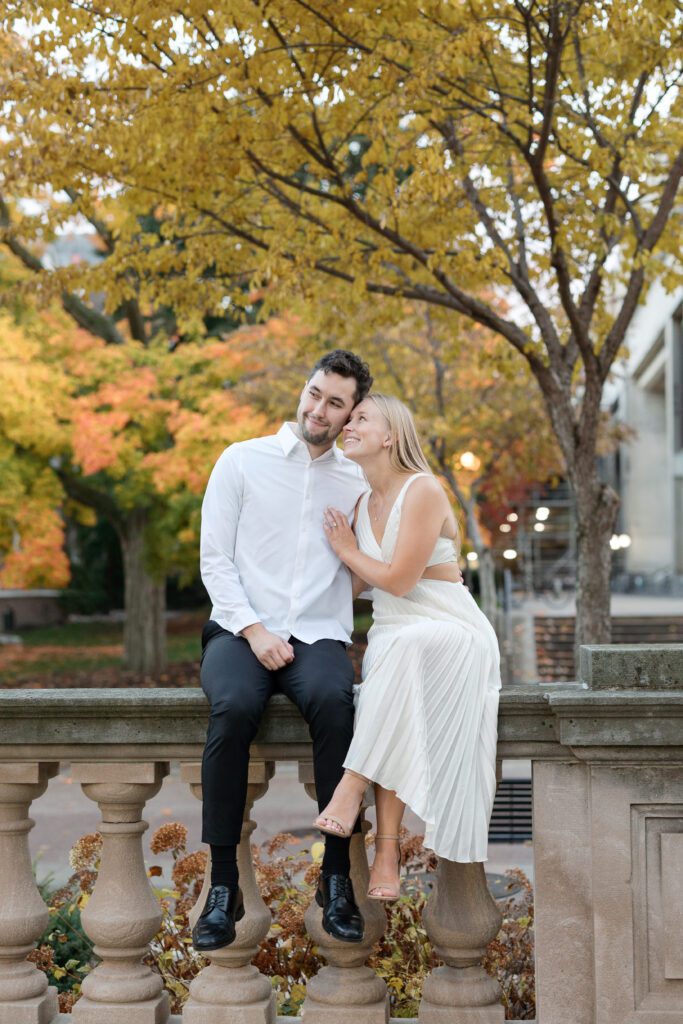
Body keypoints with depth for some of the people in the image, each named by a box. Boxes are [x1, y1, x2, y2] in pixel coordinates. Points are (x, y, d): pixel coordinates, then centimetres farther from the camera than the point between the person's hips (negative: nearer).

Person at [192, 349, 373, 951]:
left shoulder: (358, 483, 14)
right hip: (240, 630, -1)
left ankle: (337, 877, -27)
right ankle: (224, 885, -26)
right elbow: (215, 560, 2)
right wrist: (254, 630, -9)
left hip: (320, 636, 1)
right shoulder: (243, 461, 8)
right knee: (234, 707, -35)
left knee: (333, 703, -35)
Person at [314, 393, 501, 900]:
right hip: (391, 635, 5)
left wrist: (347, 549, -1)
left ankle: (354, 784, -34)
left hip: (449, 632, -5)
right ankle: (387, 848, -31)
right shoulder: (365, 502, 12)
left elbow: (399, 580, -15)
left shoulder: (423, 490, -12)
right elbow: (360, 586, 22)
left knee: (403, 651, -39)